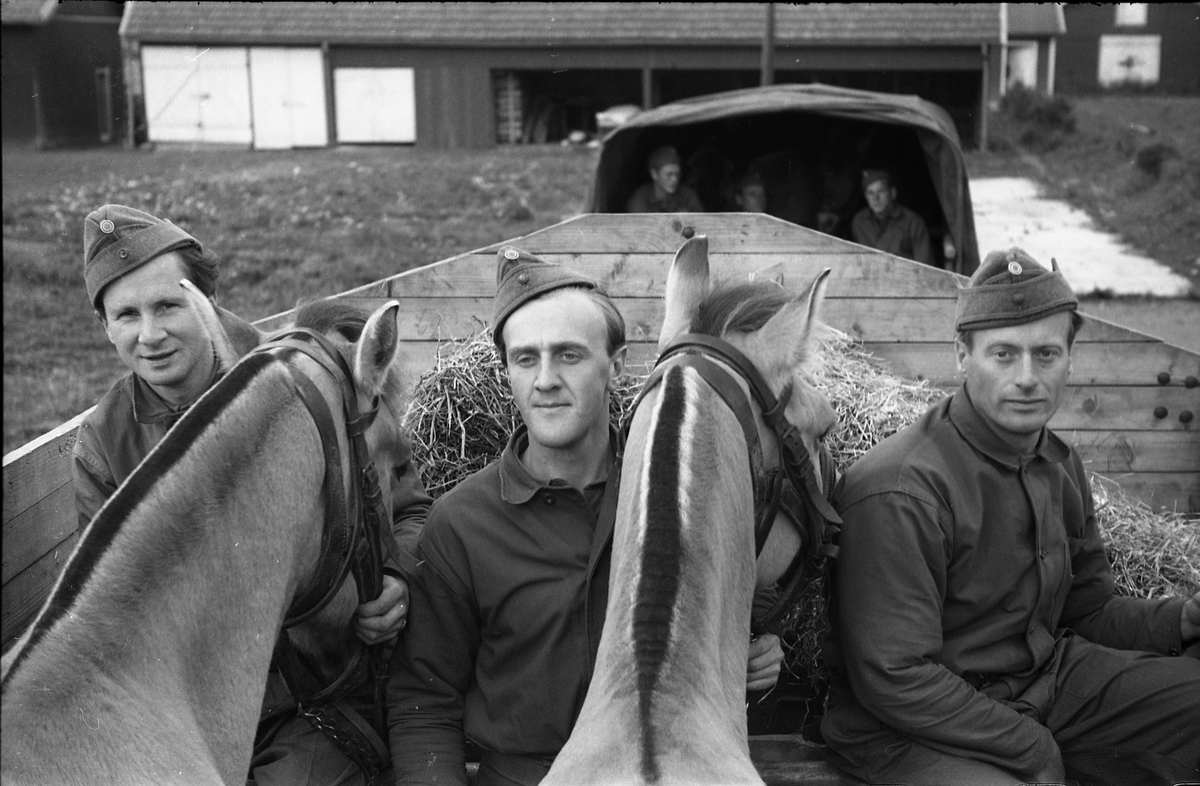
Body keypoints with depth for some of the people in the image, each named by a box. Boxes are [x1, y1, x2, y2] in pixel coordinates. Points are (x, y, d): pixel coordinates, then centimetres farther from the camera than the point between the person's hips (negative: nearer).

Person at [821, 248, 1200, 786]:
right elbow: (896, 679, -22)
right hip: (910, 724, -8)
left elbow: (1089, 609, 16)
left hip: (1049, 672, 8)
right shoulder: (900, 490, -24)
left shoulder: (1060, 465, 6)